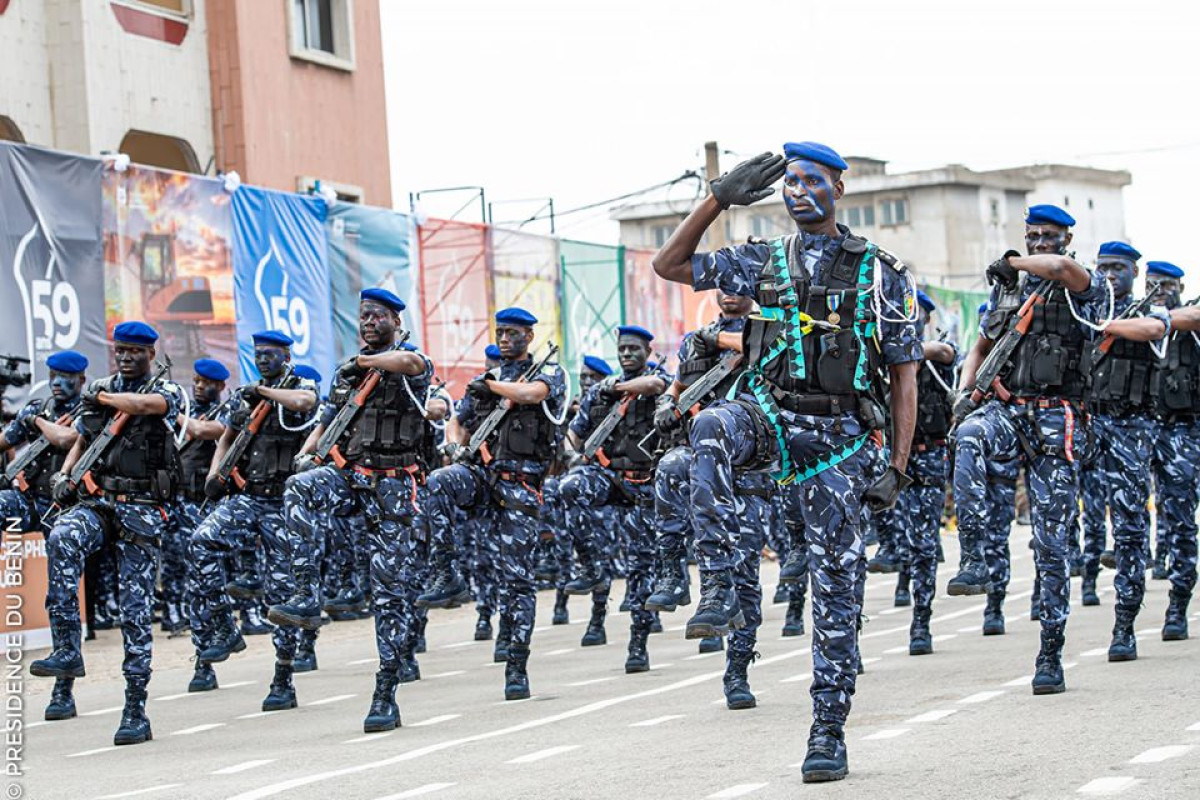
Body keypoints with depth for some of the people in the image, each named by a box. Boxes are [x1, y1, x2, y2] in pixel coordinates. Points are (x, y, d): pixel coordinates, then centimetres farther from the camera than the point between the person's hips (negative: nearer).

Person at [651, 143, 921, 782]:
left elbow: (905, 376, 4)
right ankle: (719, 590, -35)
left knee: (835, 586, -2)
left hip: (840, 435, -1)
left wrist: (897, 466, -4)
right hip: (771, 414, 2)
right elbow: (669, 265, 11)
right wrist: (720, 199, 2)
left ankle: (829, 734, 6)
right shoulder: (764, 262, 11)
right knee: (711, 429, -35)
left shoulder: (879, 273, 4)